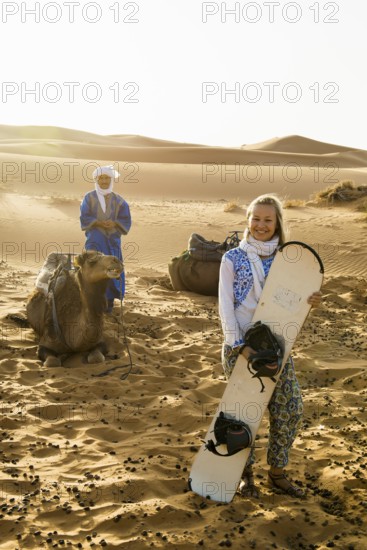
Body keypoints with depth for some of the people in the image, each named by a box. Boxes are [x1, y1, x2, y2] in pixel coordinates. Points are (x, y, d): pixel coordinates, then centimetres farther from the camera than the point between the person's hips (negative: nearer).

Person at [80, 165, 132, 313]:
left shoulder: (118, 200, 6)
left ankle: (109, 301, 8)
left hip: (112, 240, 2)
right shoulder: (89, 198, 2)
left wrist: (114, 223, -16)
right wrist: (99, 223, -18)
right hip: (95, 239, -2)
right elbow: (84, 217, -3)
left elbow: (126, 220, 4)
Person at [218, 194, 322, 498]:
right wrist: (239, 345, -16)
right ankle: (246, 473, 25)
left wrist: (309, 301, -13)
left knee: (291, 410, 4)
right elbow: (226, 305, -6)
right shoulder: (233, 259, -4)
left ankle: (277, 472, 23)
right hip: (240, 344, -3)